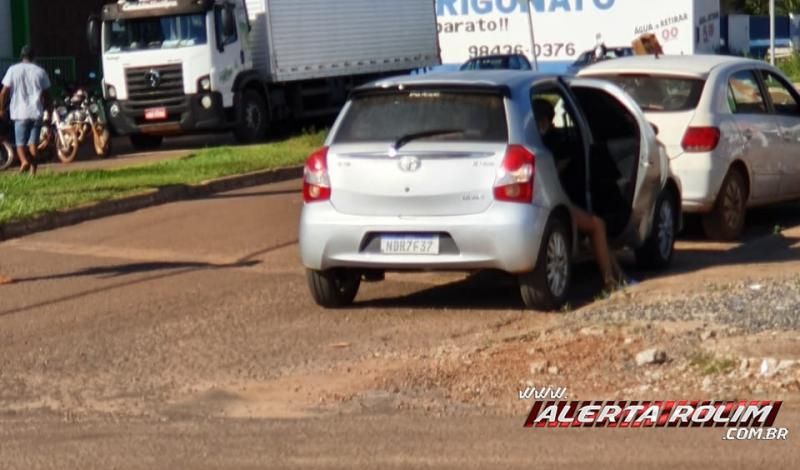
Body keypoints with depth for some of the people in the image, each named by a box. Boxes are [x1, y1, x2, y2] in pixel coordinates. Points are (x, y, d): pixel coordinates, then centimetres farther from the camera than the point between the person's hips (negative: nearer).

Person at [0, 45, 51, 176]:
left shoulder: (13, 70, -1)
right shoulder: (40, 71, 3)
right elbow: (46, 94, 5)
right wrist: (47, 109, 17)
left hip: (20, 113, -1)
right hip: (36, 113, 2)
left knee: (20, 143, 4)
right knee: (33, 143, 7)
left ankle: (24, 160, -24)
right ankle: (33, 171, 1)